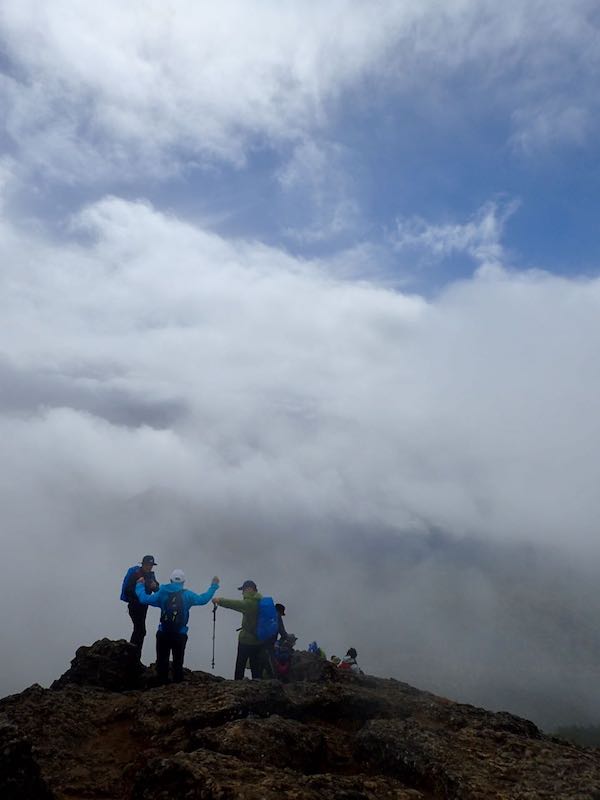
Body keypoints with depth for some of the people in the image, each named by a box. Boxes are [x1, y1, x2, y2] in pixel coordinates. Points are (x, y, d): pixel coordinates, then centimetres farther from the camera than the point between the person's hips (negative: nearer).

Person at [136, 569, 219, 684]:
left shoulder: (162, 593, 1)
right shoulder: (187, 594, -1)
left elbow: (143, 598, 7)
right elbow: (203, 599, 8)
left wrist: (140, 584, 23)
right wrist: (213, 585, 20)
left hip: (163, 634, 1)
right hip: (180, 635, -1)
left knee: (162, 661, 7)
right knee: (178, 662, 10)